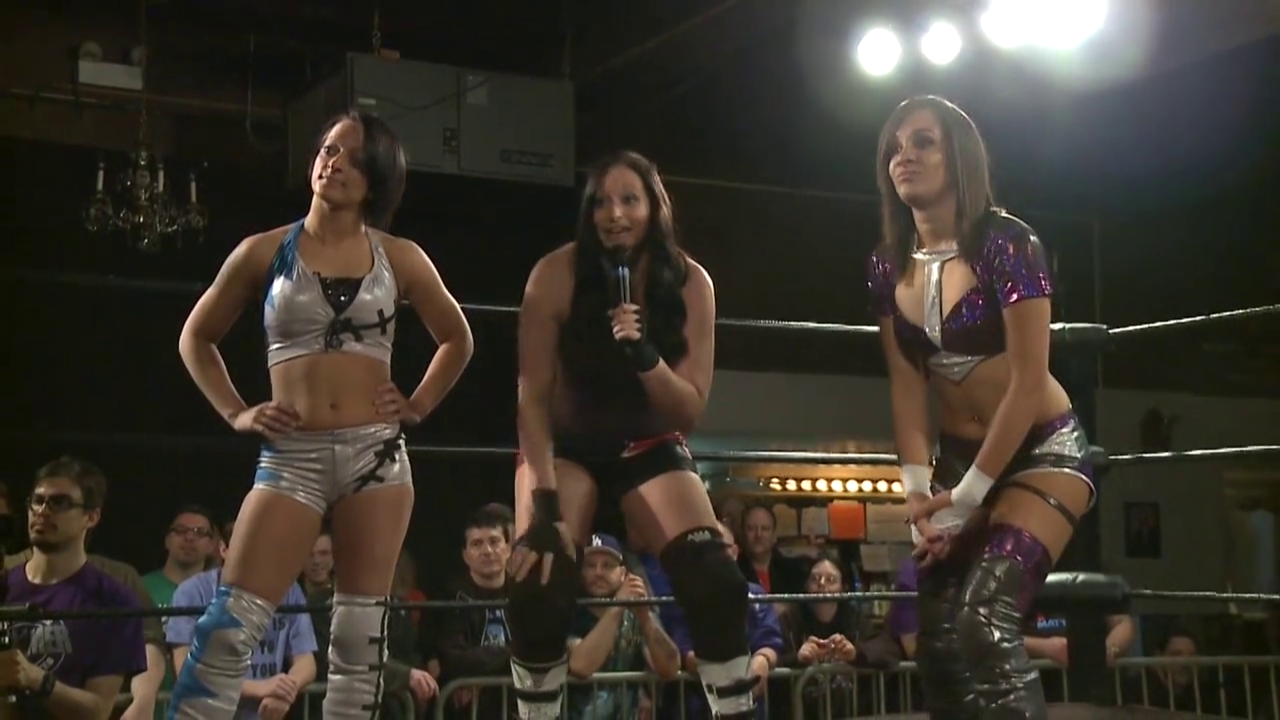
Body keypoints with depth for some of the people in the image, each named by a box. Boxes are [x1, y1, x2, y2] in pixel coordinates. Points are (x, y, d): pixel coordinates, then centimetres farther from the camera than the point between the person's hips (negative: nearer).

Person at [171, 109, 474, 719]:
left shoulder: (399, 258, 6)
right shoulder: (266, 252, 4)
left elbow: (457, 339, 21)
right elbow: (196, 336, 15)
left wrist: (419, 405, 8)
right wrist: (234, 412, 4)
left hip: (375, 451, 1)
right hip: (291, 456, -1)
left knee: (361, 630, 2)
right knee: (230, 626, -10)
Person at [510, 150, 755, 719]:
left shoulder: (690, 282, -13)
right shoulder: (557, 274, -18)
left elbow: (690, 410, -12)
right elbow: (532, 396, -18)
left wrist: (647, 356, -31)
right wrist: (544, 503, -26)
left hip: (649, 448, 2)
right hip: (566, 445, -1)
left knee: (716, 584, -19)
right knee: (539, 587, -24)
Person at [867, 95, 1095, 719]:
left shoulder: (1006, 244, -16)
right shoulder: (888, 268, 1)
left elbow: (1028, 382, -18)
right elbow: (906, 383, -1)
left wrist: (967, 497, -17)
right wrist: (917, 490, -14)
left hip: (1042, 450, -6)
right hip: (958, 456, 6)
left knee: (984, 621, -22)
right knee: (938, 641, -1)